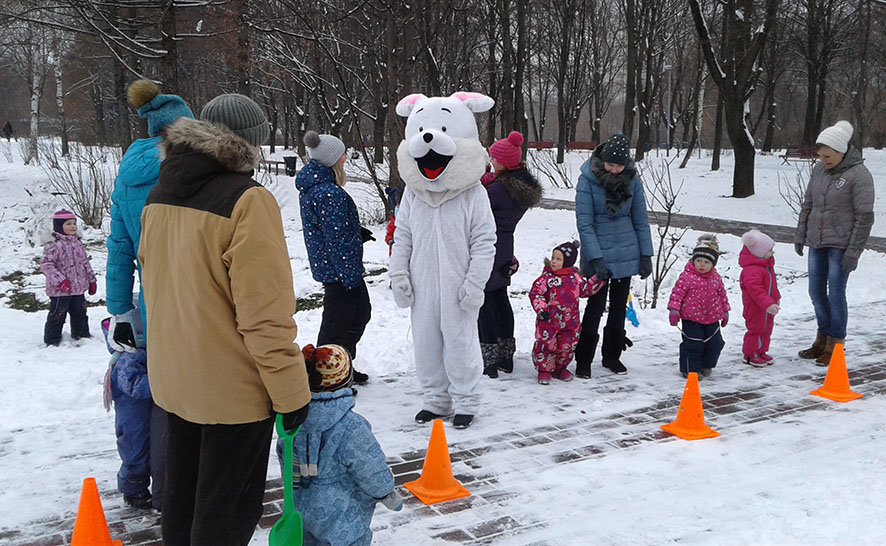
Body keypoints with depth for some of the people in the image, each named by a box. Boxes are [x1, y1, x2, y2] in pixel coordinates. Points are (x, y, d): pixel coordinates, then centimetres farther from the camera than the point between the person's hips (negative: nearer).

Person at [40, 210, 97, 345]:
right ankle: (52, 340, 13)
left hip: (78, 288, 7)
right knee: (58, 314, 1)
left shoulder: (78, 244, 10)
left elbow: (85, 263, 18)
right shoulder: (54, 245, -15)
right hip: (60, 290, -7)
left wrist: (91, 280, 17)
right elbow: (46, 264, -20)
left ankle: (81, 335, 34)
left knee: (80, 312, 17)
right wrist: (60, 280, -27)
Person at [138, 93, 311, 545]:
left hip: (173, 378, 8)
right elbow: (265, 312, -23)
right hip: (233, 389, -8)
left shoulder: (160, 195, 5)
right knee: (228, 509, 7)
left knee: (182, 499, 23)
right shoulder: (248, 201, -21)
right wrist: (291, 392, -15)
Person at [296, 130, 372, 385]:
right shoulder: (330, 193, -23)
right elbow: (337, 239, -23)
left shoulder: (310, 187, 9)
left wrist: (358, 234, 10)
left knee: (361, 311, 22)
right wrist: (352, 275, -17)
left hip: (325, 266, 10)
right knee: (337, 322, 2)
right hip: (339, 269, -10)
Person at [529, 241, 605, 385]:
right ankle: (544, 370, 13)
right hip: (549, 320, -3)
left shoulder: (575, 276, 5)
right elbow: (536, 293, -9)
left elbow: (586, 289, 17)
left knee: (567, 346, 9)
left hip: (570, 321, 4)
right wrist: (541, 309, -20)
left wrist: (598, 278, 9)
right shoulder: (546, 277, -8)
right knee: (546, 344, -5)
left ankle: (560, 368, 30)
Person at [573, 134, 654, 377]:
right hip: (598, 255, -4)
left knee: (619, 306, 12)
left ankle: (612, 355, 28)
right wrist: (596, 258, -18)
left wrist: (646, 255, 3)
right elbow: (584, 222, -13)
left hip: (626, 253, 4)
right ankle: (583, 360, 10)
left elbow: (640, 219, 6)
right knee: (596, 306, -4)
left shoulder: (632, 179, -2)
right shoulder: (588, 179, -12)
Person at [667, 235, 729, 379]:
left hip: (712, 319, 5)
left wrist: (725, 311, 20)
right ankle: (690, 369, 11)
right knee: (692, 345, -4)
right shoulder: (687, 276, -11)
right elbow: (677, 292, -12)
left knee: (715, 344, 10)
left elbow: (722, 294, 17)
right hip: (691, 319, -5)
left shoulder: (716, 278, 6)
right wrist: (674, 309, -19)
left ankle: (706, 366, 29)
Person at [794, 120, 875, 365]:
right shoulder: (819, 169, 5)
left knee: (836, 294, -3)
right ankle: (822, 338, 27)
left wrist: (853, 251, -15)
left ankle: (835, 345, 10)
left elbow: (864, 216, -13)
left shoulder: (859, 175, -13)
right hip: (817, 243, 6)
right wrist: (800, 235, 13)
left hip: (840, 246, -6)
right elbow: (807, 205, 15)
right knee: (816, 292, 12)